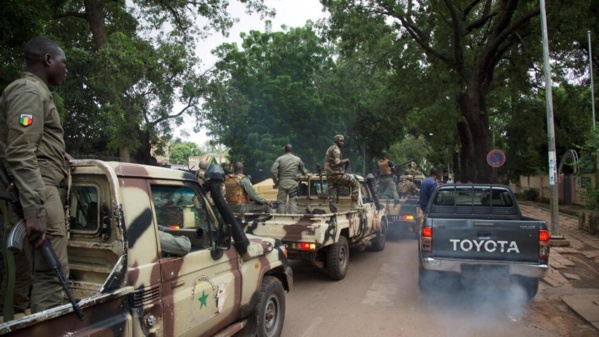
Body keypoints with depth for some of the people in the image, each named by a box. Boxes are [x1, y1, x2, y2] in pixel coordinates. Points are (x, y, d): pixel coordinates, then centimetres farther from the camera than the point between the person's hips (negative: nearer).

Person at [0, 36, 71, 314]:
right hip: (36, 192, -10)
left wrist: (56, 155, 23)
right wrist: (35, 210, -27)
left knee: (22, 272, 13)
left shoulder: (35, 91, 23)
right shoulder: (30, 91, -8)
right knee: (51, 272, -11)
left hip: (35, 192, 10)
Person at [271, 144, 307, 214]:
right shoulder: (297, 159, 8)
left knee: (281, 201, 5)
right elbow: (303, 171, 17)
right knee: (293, 201, 1)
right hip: (293, 183, 0)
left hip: (282, 182, 0)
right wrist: (306, 173, 40)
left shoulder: (280, 159, 4)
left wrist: (276, 181, 2)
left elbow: (273, 170, -7)